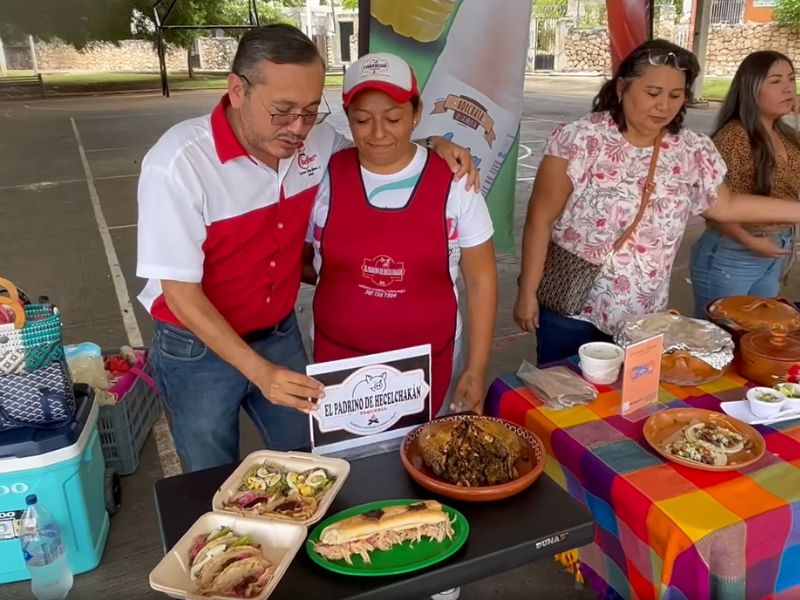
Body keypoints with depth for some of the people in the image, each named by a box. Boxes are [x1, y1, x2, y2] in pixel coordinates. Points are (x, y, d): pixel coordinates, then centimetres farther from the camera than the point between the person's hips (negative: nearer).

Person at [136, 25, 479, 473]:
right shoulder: (178, 164, -26)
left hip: (281, 334, 4)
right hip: (197, 349, -4)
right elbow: (181, 292, -23)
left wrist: (432, 145, -9)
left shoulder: (316, 140, -10)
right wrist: (258, 371, -30)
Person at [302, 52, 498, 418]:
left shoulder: (453, 183, -7)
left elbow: (480, 278, -1)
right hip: (340, 362, 1)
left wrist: (476, 370, -2)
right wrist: (344, 277, -6)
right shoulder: (324, 179, -5)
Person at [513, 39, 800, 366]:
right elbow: (540, 218, -13)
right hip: (572, 305, -4)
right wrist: (527, 293, -12)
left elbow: (725, 205, 14)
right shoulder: (580, 140, -15)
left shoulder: (693, 150, 0)